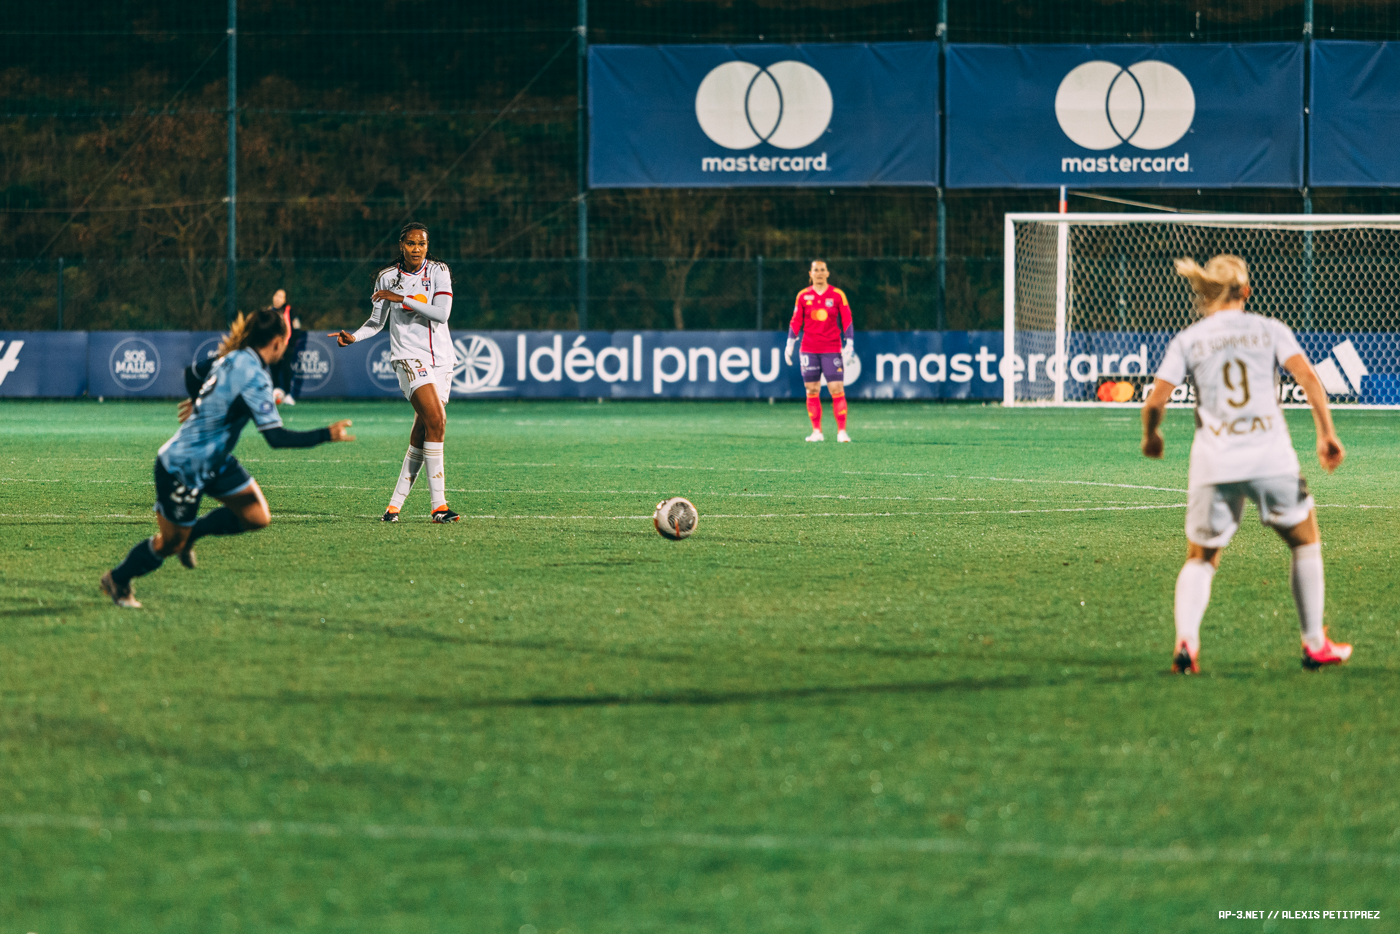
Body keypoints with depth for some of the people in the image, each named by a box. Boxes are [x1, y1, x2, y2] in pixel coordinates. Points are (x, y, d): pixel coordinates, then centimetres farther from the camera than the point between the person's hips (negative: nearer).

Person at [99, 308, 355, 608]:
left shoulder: (233, 358, 0)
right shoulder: (255, 378, -28)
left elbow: (193, 372, 19)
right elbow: (276, 437, -32)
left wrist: (199, 402, 38)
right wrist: (328, 435, -30)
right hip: (183, 469, -9)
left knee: (257, 516, 3)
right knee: (170, 544, 8)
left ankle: (191, 532, 21)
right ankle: (117, 580, 31)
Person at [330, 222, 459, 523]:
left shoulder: (438, 271, 2)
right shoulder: (387, 278, 3)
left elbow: (441, 313, -11)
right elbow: (377, 321, 14)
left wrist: (402, 299, -14)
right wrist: (354, 336, -4)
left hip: (441, 357, 3)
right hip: (409, 356, -3)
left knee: (423, 431, 0)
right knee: (435, 421, -20)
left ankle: (396, 503, 10)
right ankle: (438, 505, -20)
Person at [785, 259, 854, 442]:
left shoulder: (837, 295, 2)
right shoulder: (803, 296, 6)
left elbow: (847, 321, 2)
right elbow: (796, 322, 10)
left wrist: (849, 345, -6)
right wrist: (790, 344, 4)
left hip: (832, 349, -2)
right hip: (809, 350, 2)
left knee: (837, 389, -8)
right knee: (812, 391, 1)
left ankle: (842, 431, -4)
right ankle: (816, 432, 8)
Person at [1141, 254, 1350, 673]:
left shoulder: (1188, 340, 8)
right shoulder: (1269, 329, 8)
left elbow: (1155, 402, 1)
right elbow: (1308, 377, -5)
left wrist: (1150, 435, 21)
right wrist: (1327, 434, -2)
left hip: (1214, 462, 1)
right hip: (1271, 456, -1)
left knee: (1201, 559, 13)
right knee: (1305, 541, 21)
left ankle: (1186, 637, -14)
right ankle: (1315, 645, 21)